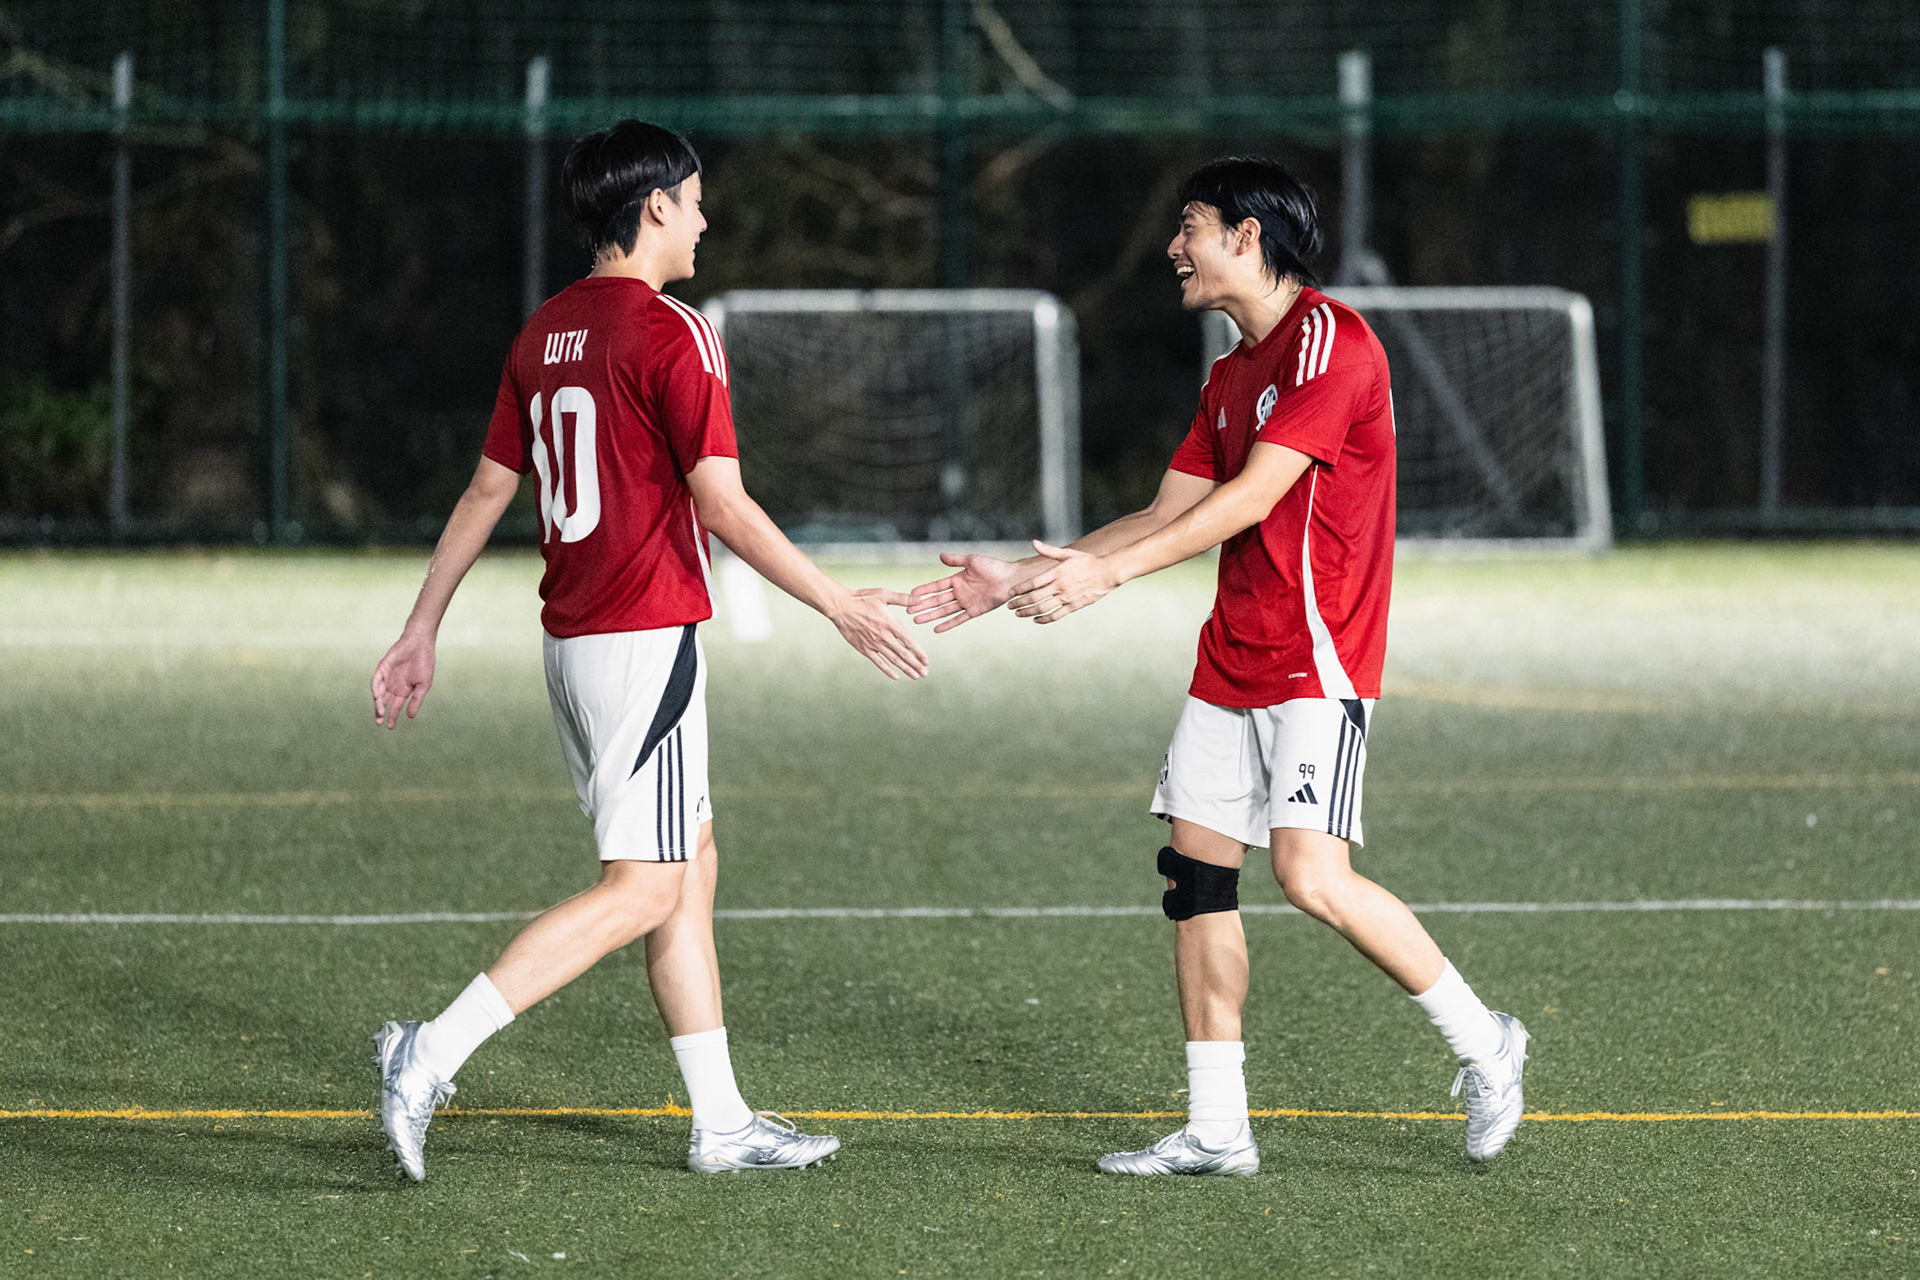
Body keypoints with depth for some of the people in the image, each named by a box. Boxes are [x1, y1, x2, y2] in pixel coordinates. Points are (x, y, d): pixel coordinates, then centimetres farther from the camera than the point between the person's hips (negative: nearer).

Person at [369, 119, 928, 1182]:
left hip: (572, 642, 9)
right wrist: (841, 606, -10)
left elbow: (486, 491, 15)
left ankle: (721, 1123, 14)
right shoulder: (672, 334, -13)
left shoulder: (545, 333, 11)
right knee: (641, 891, -9)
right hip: (646, 636, -9)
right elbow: (722, 506, -16)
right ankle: (433, 1054, -19)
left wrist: (422, 632, 20)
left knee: (691, 866, 14)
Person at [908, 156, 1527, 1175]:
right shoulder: (1233, 371, 17)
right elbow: (1169, 514, 19)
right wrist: (1019, 580, 14)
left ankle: (1480, 1042, -1)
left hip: (1317, 659, -9)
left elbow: (1252, 497, -19)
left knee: (1314, 878, -19)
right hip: (1231, 662, 9)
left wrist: (1107, 572, -23)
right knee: (1195, 871, 3)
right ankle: (1215, 1129, 7)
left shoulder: (1328, 338, -12)